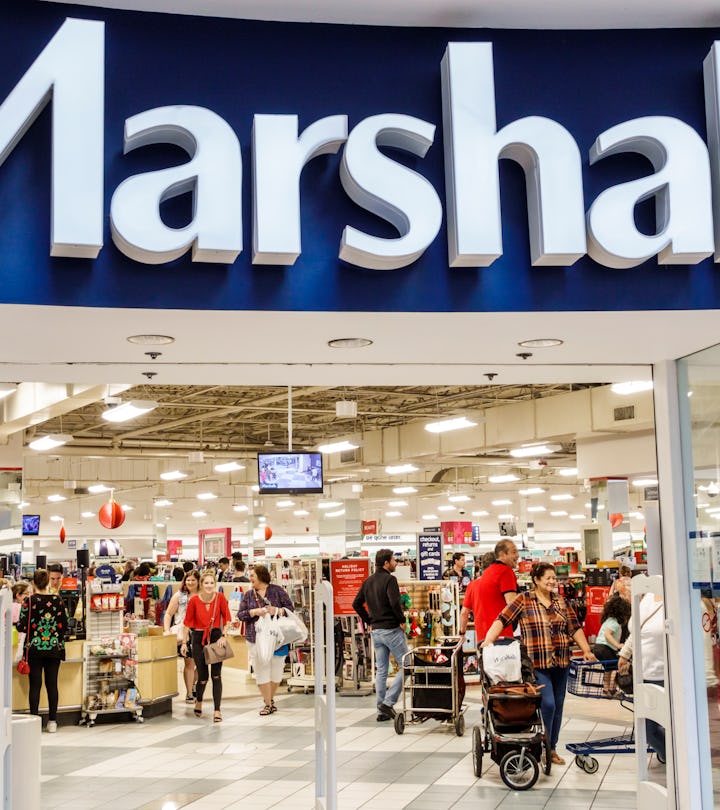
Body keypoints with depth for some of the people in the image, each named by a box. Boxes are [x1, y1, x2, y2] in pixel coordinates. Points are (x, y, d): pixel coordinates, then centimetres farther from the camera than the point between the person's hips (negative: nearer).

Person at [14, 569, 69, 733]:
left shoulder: (29, 601, -5)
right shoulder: (57, 600, 2)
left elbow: (22, 626, -7)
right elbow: (64, 625, 6)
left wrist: (20, 649, -4)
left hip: (34, 647, -2)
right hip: (55, 648, 2)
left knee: (35, 684, 2)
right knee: (52, 684, 7)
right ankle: (52, 721, 9)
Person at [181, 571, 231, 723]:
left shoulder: (220, 597, -8)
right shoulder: (194, 600, -10)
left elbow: (226, 618, 2)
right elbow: (187, 622, -2)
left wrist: (224, 635, -6)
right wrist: (184, 642, -1)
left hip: (216, 636, 0)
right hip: (198, 638, 0)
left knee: (216, 675, -4)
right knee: (203, 676, 5)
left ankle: (217, 711, 2)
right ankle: (198, 701, 36)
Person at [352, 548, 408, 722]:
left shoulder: (368, 581, 11)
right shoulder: (389, 579, -13)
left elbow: (356, 604, 13)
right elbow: (394, 602, -25)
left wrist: (369, 621, 14)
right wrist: (402, 620, -11)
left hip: (376, 631, 8)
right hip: (392, 630, -8)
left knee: (381, 671, 12)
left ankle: (381, 711, 14)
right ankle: (388, 703, -7)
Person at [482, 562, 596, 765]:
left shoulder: (561, 602, 12)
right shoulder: (524, 600, -2)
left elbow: (575, 628, 13)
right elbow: (502, 620, -8)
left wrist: (586, 651, 6)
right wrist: (487, 642, -19)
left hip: (560, 664, 5)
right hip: (537, 664, -5)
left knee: (558, 706, 9)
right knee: (547, 704, -12)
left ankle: (552, 748, 21)